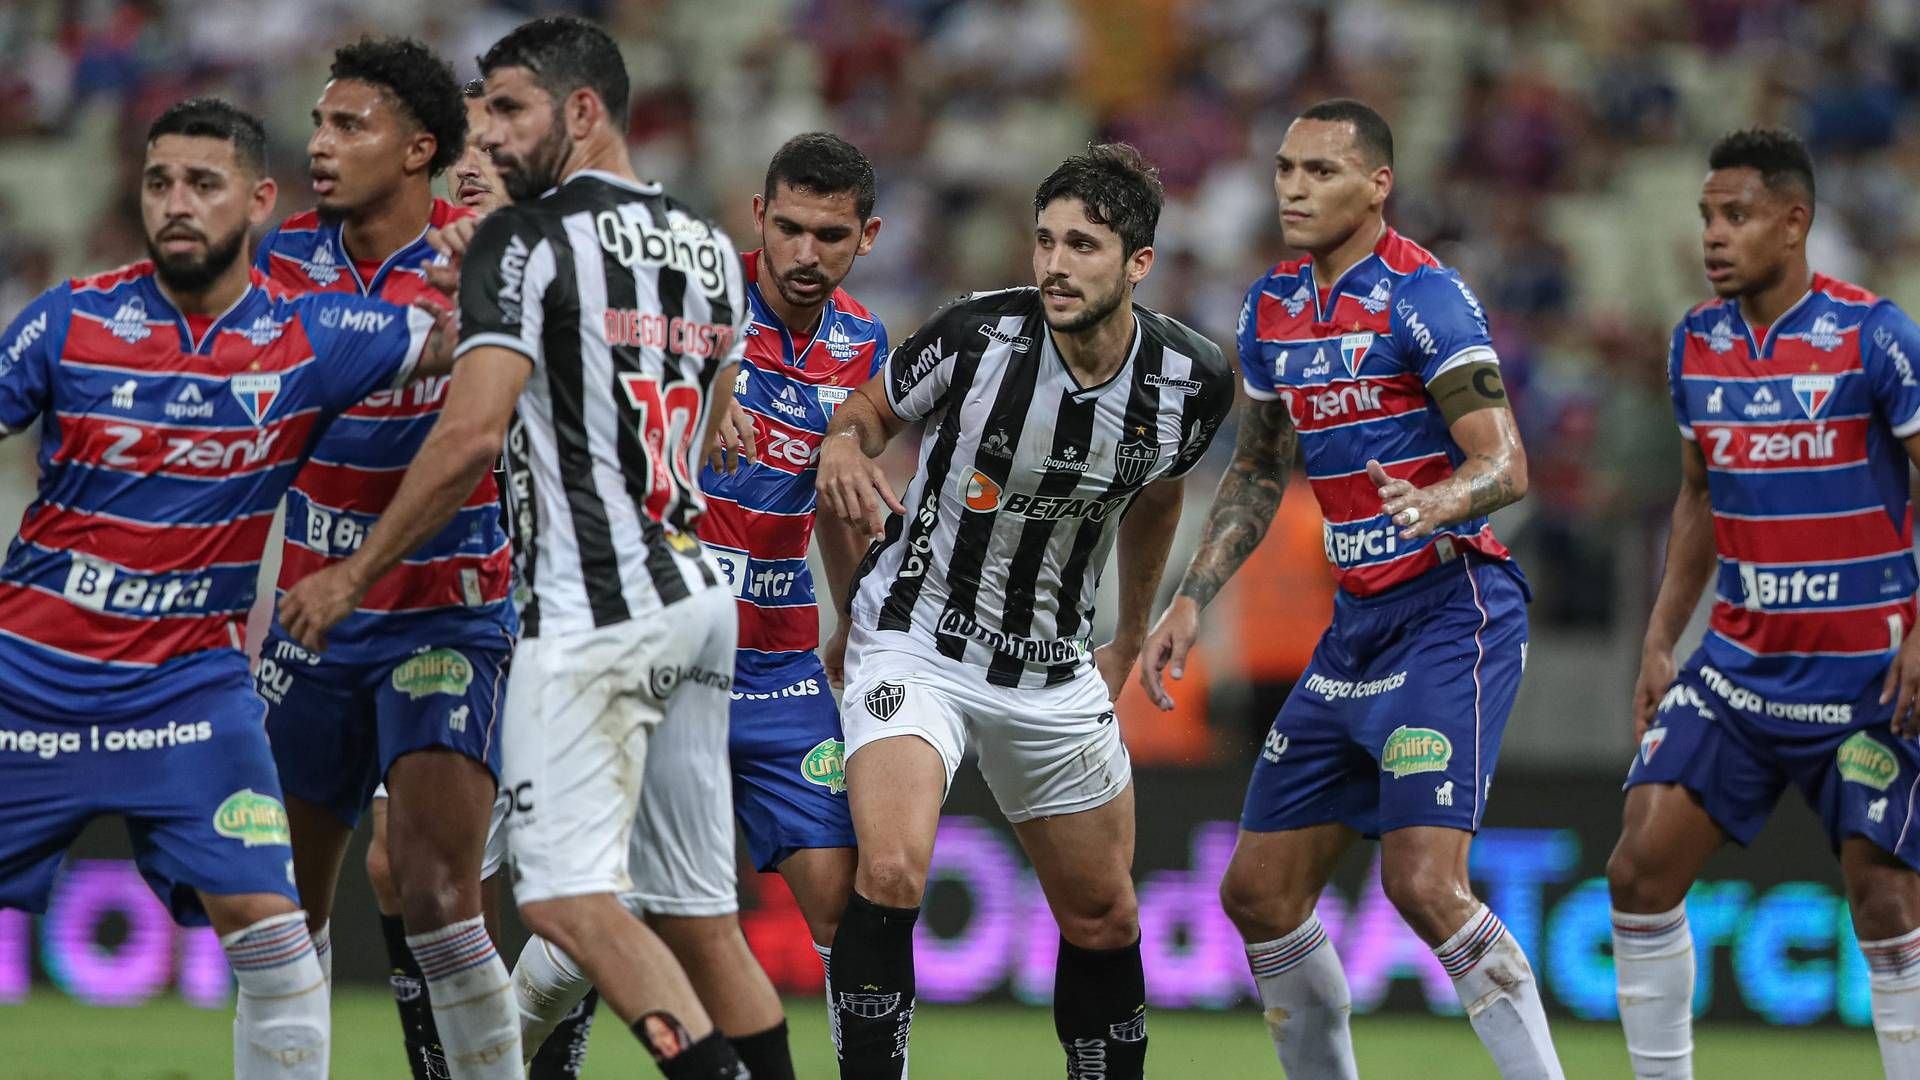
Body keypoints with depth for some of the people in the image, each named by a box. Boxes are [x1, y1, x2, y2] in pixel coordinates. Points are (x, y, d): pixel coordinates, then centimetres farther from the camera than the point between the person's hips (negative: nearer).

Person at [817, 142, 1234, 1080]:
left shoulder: (1192, 379, -9)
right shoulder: (978, 334, -20)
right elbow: (868, 411, -1)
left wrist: (1130, 640, 23)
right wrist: (842, 449, -24)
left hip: (1054, 673, 4)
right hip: (916, 641, -4)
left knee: (1103, 917, 13)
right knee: (891, 872, -26)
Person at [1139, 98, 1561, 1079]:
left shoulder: (1420, 296, -12)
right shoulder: (1272, 308, 11)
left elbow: (1505, 464, -19)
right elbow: (1257, 473, 23)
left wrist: (1441, 500, -39)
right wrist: (1189, 601, 15)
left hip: (1451, 611, -8)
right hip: (1356, 624, 8)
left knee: (1423, 881, -22)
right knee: (1259, 892, 6)